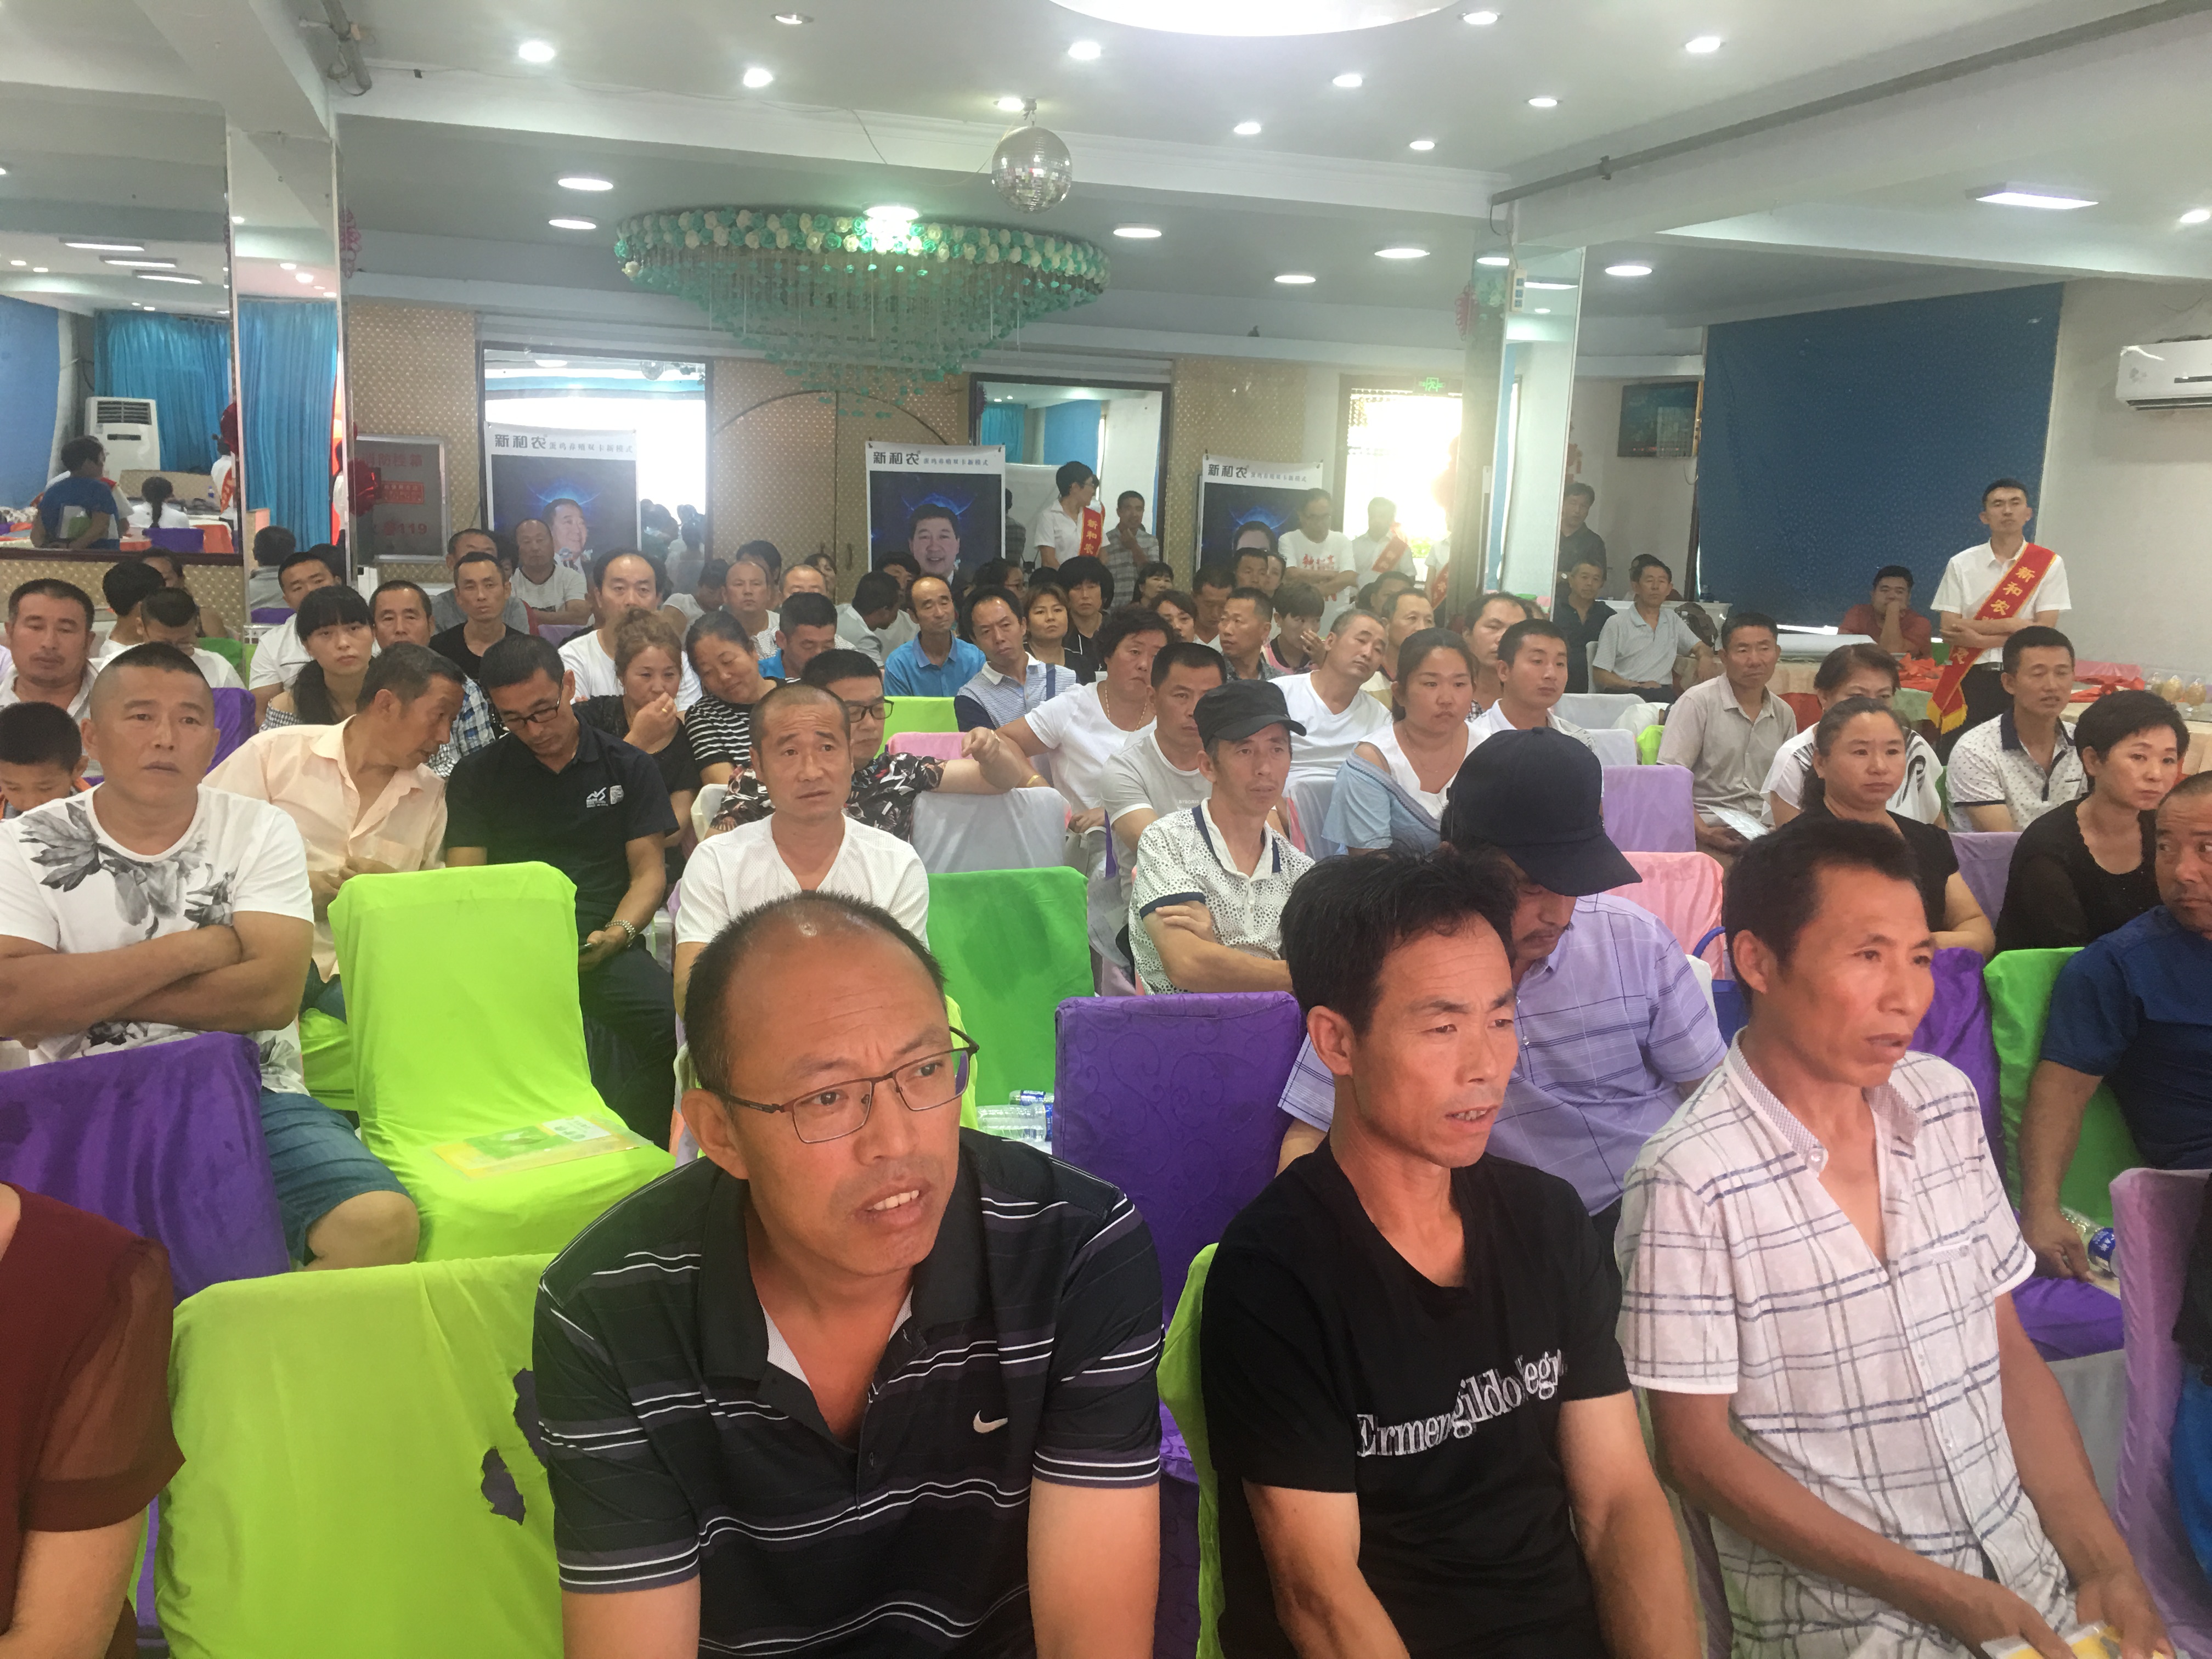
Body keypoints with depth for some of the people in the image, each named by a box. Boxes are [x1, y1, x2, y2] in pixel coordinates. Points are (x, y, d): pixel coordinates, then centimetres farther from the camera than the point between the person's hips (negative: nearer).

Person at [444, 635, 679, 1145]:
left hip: (602, 946, 0)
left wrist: (616, 934, -10)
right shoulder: (476, 777, 14)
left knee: (681, 1027, -31)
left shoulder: (628, 767, 14)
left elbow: (649, 871, 10)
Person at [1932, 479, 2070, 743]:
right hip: (1970, 678, 0)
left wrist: (1978, 636, -10)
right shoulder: (1962, 565, 4)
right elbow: (1948, 630, -3)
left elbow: (2044, 631, -4)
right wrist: (2010, 625, -9)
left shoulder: (2048, 564, 4)